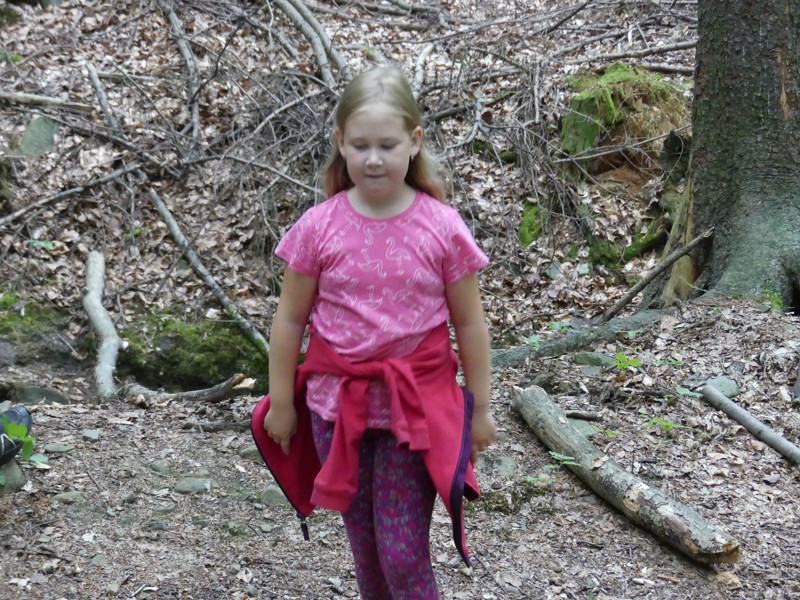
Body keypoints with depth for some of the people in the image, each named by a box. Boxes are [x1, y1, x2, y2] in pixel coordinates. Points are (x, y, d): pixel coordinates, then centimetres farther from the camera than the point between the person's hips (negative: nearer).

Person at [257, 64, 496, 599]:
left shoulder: (442, 227, -9)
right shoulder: (319, 227, -7)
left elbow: (469, 324, -1)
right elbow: (290, 321, 1)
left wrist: (480, 408, 3)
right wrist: (281, 404, 5)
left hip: (417, 405, -2)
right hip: (337, 402, 2)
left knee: (404, 554, -2)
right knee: (366, 549, 15)